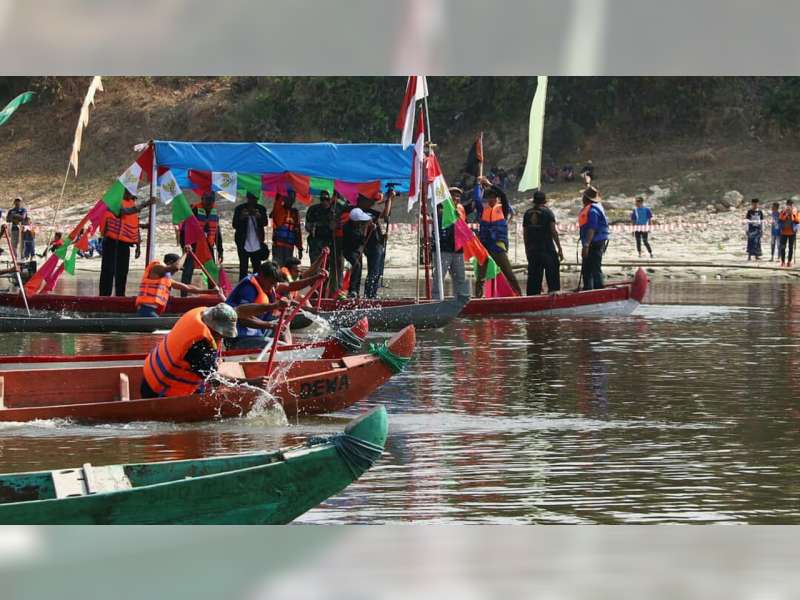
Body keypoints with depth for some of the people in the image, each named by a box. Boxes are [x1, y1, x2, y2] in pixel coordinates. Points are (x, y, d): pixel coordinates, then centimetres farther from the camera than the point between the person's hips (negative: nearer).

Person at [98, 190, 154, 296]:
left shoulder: (133, 204, 13)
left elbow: (136, 227, 17)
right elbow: (124, 212, -26)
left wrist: (137, 245, 14)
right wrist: (145, 204, -29)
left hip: (125, 242, 7)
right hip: (111, 240, -7)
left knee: (122, 272, 8)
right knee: (108, 270, -7)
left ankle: (120, 297, 12)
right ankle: (104, 297, -7)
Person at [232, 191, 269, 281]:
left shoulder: (261, 209, 5)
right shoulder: (239, 209, -1)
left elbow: (265, 223, -6)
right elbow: (235, 225, -5)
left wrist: (260, 217, -28)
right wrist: (241, 218, -24)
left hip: (257, 244, 2)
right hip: (243, 243, -2)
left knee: (257, 267, 2)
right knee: (243, 268, -3)